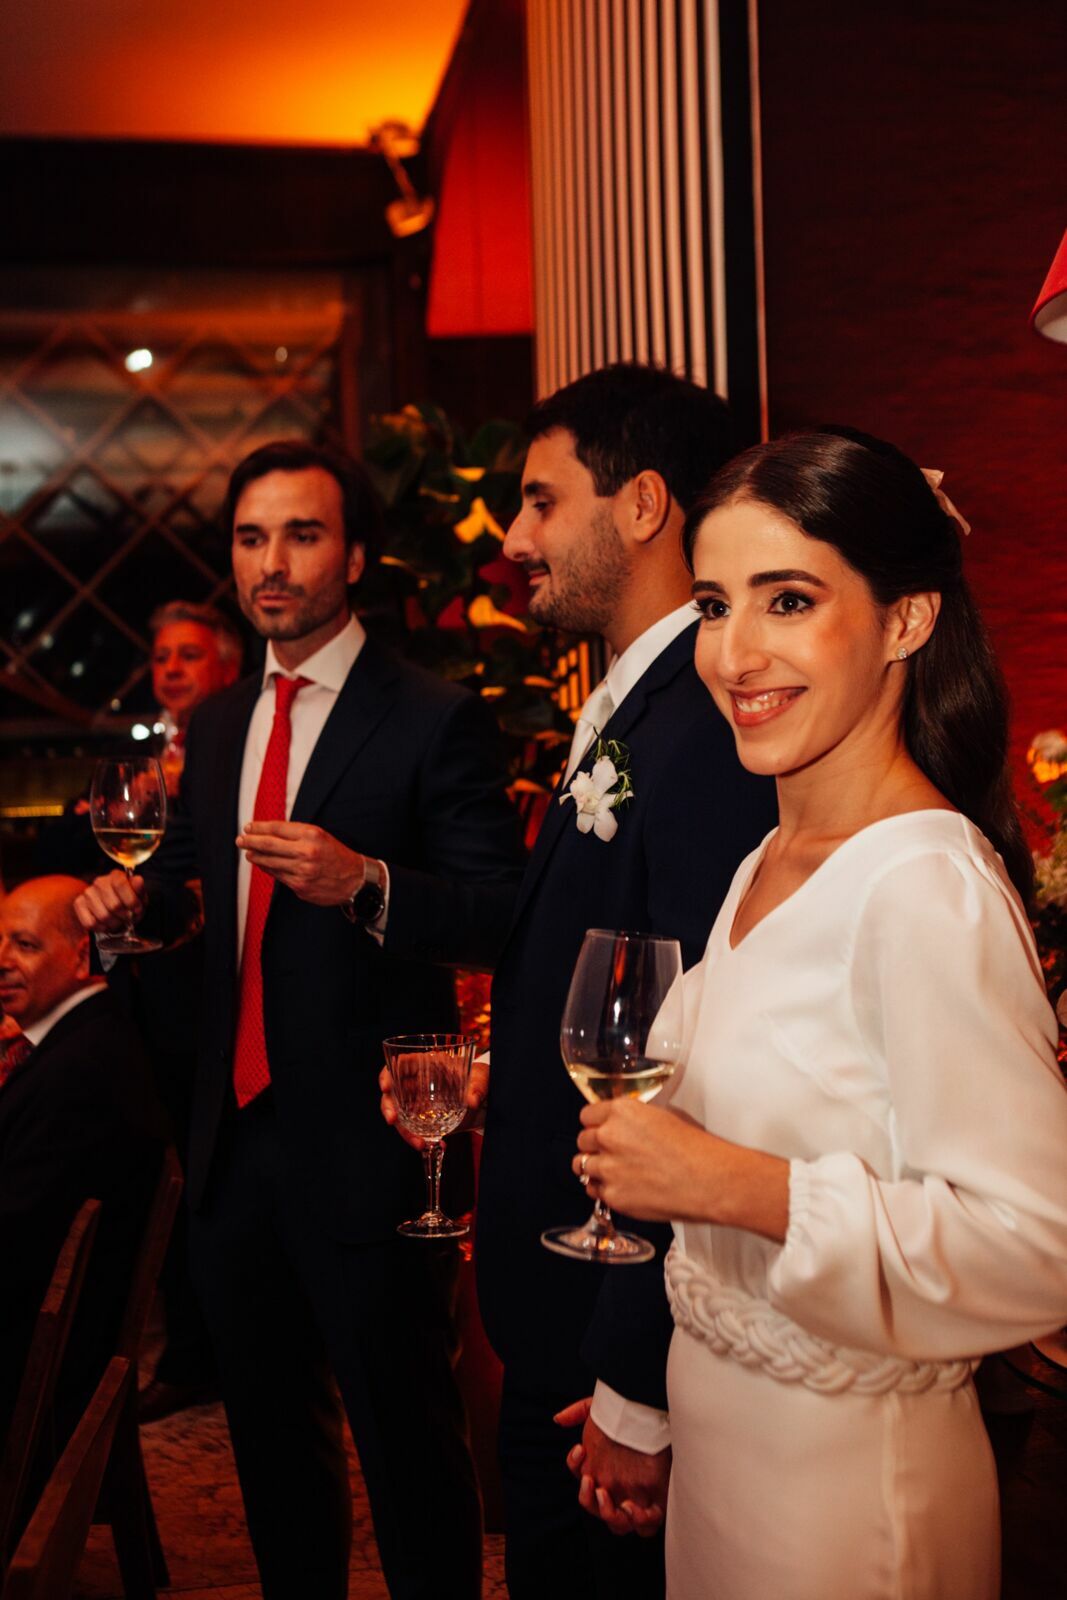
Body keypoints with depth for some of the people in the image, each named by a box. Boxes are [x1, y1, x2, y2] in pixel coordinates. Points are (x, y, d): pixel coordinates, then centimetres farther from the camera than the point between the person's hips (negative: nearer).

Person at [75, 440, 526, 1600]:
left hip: (361, 1145, -7)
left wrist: (366, 884, -30)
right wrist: (138, 892, 1)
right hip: (235, 1132, 7)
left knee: (406, 1442, 7)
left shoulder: (434, 719, -10)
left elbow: (501, 917, -16)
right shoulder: (217, 724, 11)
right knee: (270, 1434, 22)